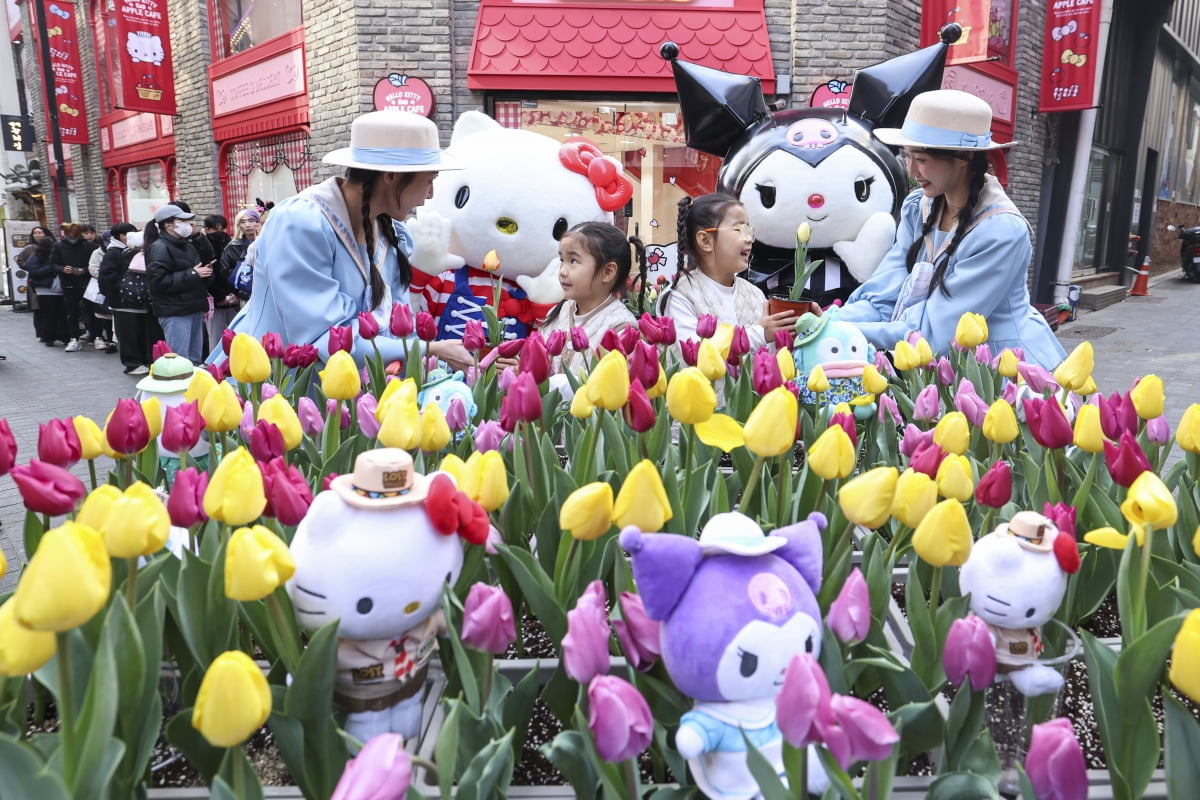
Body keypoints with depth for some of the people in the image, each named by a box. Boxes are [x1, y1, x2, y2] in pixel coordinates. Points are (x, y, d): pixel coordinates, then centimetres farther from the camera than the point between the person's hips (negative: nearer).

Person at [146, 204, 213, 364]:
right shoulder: (159, 248, -10)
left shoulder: (187, 246, 18)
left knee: (195, 359, 14)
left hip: (193, 309, 9)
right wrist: (192, 274, -18)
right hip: (174, 313, -9)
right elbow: (159, 281, -21)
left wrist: (206, 272, 7)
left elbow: (198, 271, 31)